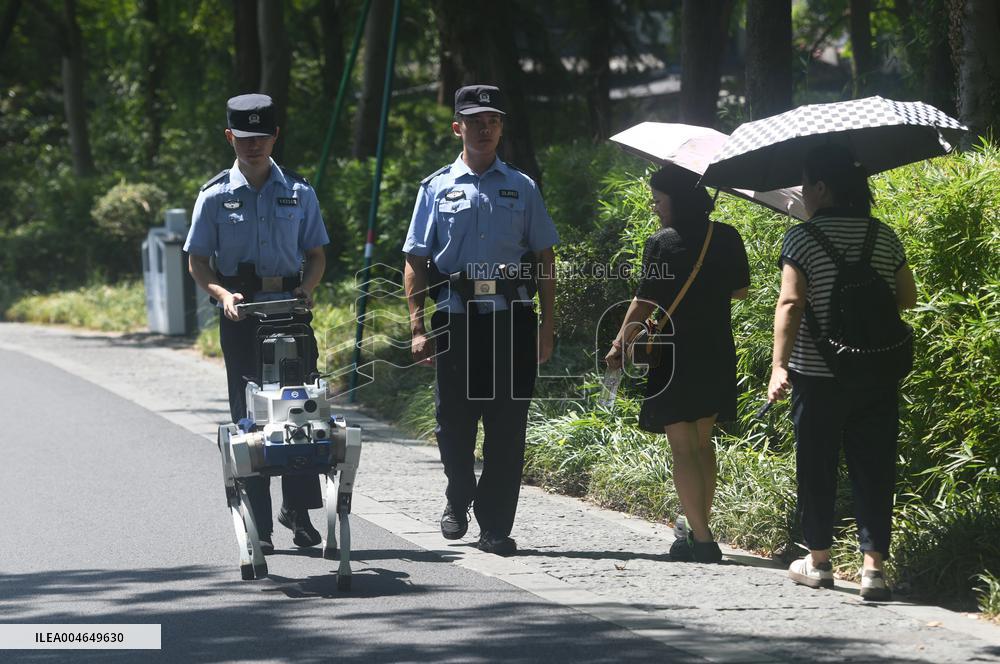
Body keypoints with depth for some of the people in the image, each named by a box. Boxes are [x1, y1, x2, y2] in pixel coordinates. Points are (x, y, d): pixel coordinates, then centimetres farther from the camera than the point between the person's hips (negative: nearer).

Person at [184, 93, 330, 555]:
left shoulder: (298, 192, 8)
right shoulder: (215, 196, 4)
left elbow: (316, 253, 13)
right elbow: (197, 262, 5)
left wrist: (307, 288, -7)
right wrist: (222, 294, -13)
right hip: (240, 310, -1)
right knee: (248, 413, -1)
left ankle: (298, 508, 9)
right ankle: (258, 524, 1)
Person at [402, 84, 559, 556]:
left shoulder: (522, 188, 12)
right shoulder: (437, 188, 9)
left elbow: (544, 258, 13)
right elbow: (415, 263, 7)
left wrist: (547, 324, 5)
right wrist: (418, 328, -2)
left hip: (511, 316, 0)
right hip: (456, 317, 0)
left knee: (507, 425, -3)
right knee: (453, 420, 3)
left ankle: (495, 527, 4)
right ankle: (459, 500, 30)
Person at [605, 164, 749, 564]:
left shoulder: (662, 244, -14)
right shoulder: (726, 239, 2)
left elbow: (645, 304, -13)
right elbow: (740, 290, 15)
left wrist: (619, 346, -1)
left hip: (674, 358, -6)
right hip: (717, 356, 6)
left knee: (683, 448, -1)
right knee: (702, 441, 21)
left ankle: (702, 541, -7)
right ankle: (699, 526, 32)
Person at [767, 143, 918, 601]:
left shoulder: (802, 238, -9)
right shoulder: (884, 237, 4)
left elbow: (790, 303, -17)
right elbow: (908, 298, 8)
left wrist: (778, 365, -21)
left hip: (818, 374, -3)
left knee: (817, 468, 9)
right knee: (873, 468, 5)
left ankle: (818, 561, 18)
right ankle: (873, 565, -1)